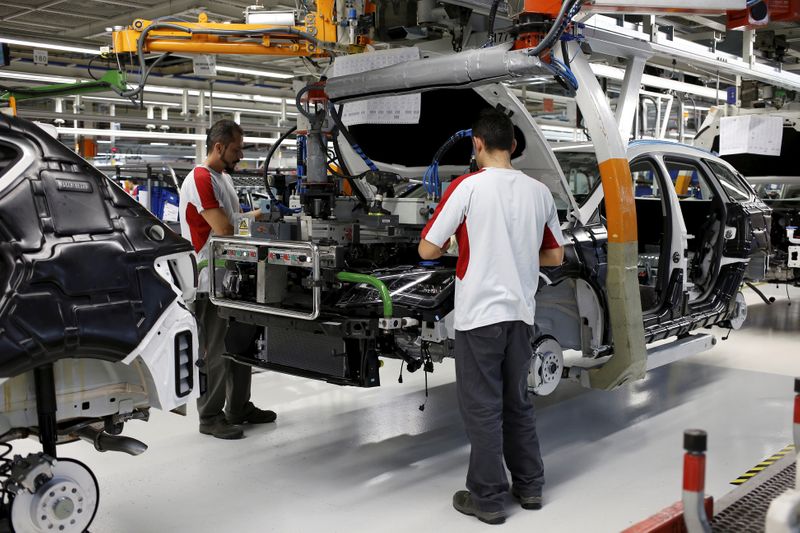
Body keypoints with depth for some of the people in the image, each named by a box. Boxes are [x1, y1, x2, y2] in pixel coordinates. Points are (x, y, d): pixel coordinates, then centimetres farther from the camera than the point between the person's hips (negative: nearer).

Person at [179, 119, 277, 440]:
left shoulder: (225, 178, 16)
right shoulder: (200, 179, -17)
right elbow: (224, 228, -22)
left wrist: (251, 217, 2)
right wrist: (254, 217, -6)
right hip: (210, 282, -10)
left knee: (242, 344, 16)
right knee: (216, 352, -2)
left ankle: (239, 408, 27)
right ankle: (210, 417, 10)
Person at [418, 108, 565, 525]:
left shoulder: (468, 186, -12)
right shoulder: (539, 192, 4)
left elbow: (427, 250, -10)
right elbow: (555, 256, 12)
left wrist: (453, 244, 10)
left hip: (480, 314, -5)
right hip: (520, 314, 5)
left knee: (483, 408, 5)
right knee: (517, 402, 19)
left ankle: (488, 498, 13)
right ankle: (529, 487, 28)